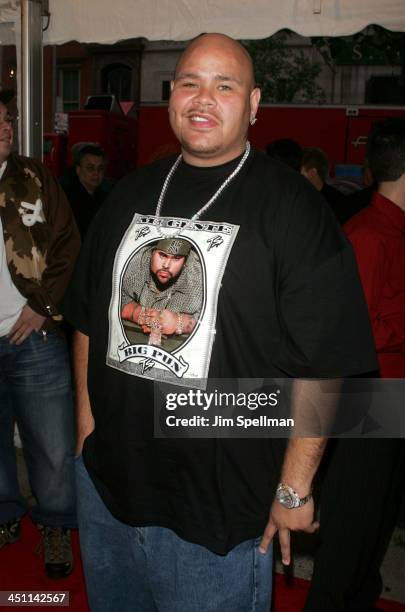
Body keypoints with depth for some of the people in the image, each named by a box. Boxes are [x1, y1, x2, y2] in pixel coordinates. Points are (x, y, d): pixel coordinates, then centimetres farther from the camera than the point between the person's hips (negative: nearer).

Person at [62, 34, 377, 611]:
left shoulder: (291, 207, -11)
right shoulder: (131, 194, 6)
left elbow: (321, 362, -13)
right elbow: (88, 318, 12)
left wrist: (294, 490, -12)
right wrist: (86, 423, 8)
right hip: (104, 485, 6)